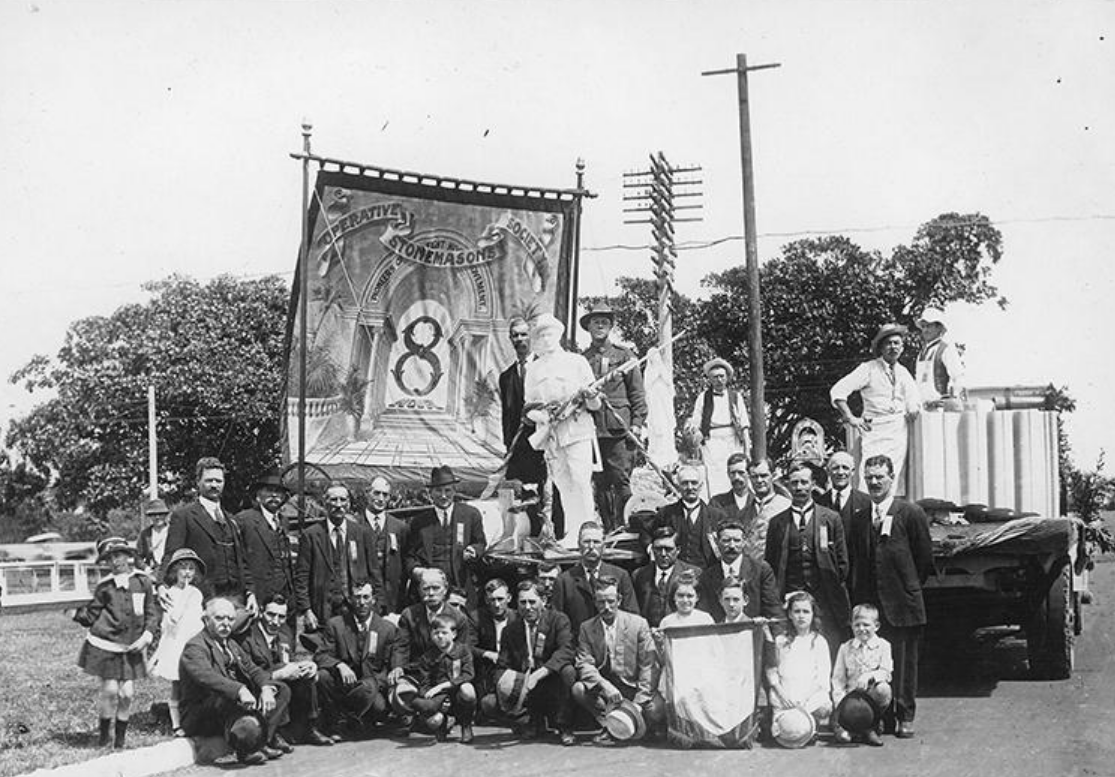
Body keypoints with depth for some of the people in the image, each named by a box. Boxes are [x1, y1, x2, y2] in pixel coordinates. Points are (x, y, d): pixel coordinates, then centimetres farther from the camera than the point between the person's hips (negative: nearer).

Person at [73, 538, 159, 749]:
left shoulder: (143, 582, 3)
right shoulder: (104, 587, 1)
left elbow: (152, 613, 5)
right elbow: (91, 615, 5)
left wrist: (147, 635, -6)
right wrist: (78, 613, -10)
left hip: (132, 648, 1)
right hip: (105, 646, -1)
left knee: (127, 693, -1)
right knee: (110, 690, -5)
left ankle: (120, 737, 16)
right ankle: (104, 733, 15)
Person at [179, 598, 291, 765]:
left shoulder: (231, 645, 19)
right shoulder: (195, 647, -11)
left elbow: (252, 669, 11)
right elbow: (206, 676, -31)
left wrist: (266, 688, -13)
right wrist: (240, 690, -46)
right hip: (201, 717, -8)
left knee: (282, 691, 0)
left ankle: (261, 743, -15)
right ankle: (245, 751, -22)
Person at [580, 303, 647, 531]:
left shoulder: (624, 355, 8)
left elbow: (637, 392, 5)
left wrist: (637, 423, -3)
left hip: (619, 429, -2)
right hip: (593, 430, 2)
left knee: (621, 480, -9)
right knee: (601, 484, 4)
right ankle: (608, 530, 10)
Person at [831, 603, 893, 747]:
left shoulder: (883, 646, 3)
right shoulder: (845, 648, 8)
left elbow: (885, 672, -8)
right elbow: (838, 678, 5)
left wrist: (869, 677, -28)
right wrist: (839, 700, -10)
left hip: (873, 691, 0)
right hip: (852, 692, 0)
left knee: (883, 689, -36)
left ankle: (870, 727, -13)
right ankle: (839, 724, 10)